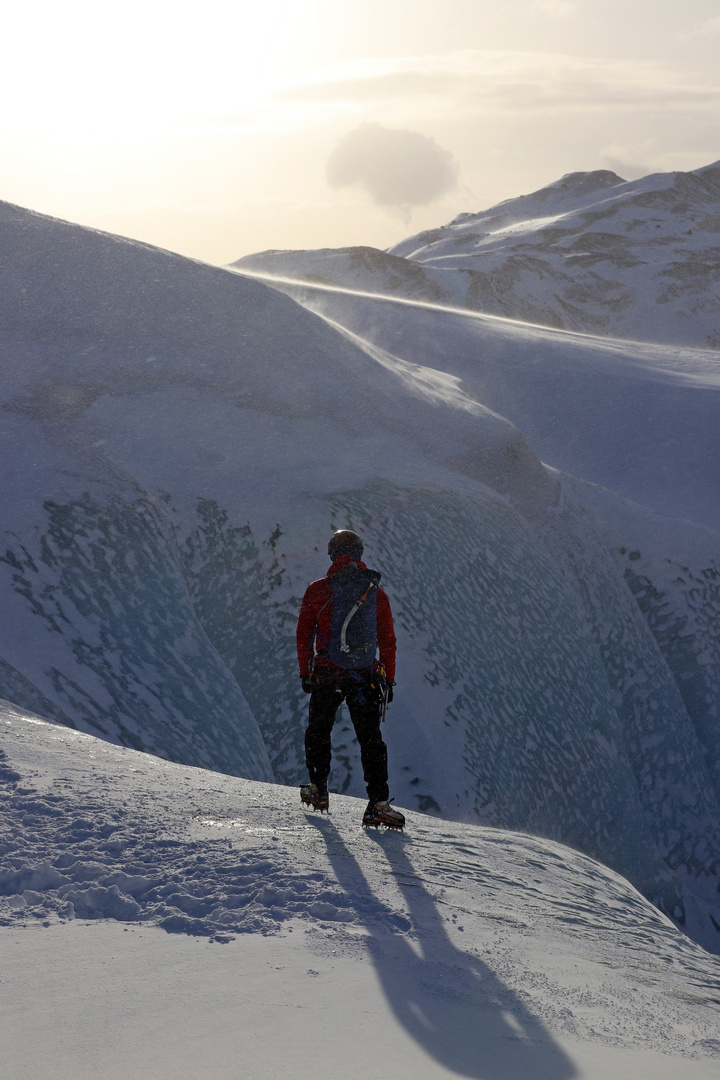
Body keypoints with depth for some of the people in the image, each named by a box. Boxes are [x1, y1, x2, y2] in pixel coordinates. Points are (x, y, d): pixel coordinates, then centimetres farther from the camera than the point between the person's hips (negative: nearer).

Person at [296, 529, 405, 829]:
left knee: (318, 732, 20)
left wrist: (305, 673, 9)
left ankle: (318, 790, 30)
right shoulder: (377, 593, 3)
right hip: (366, 678, 1)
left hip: (325, 676, -1)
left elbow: (303, 636, 0)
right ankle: (379, 803, -8)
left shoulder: (317, 590, -2)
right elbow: (388, 642, 6)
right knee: (371, 739, 3)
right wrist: (389, 680, 13)